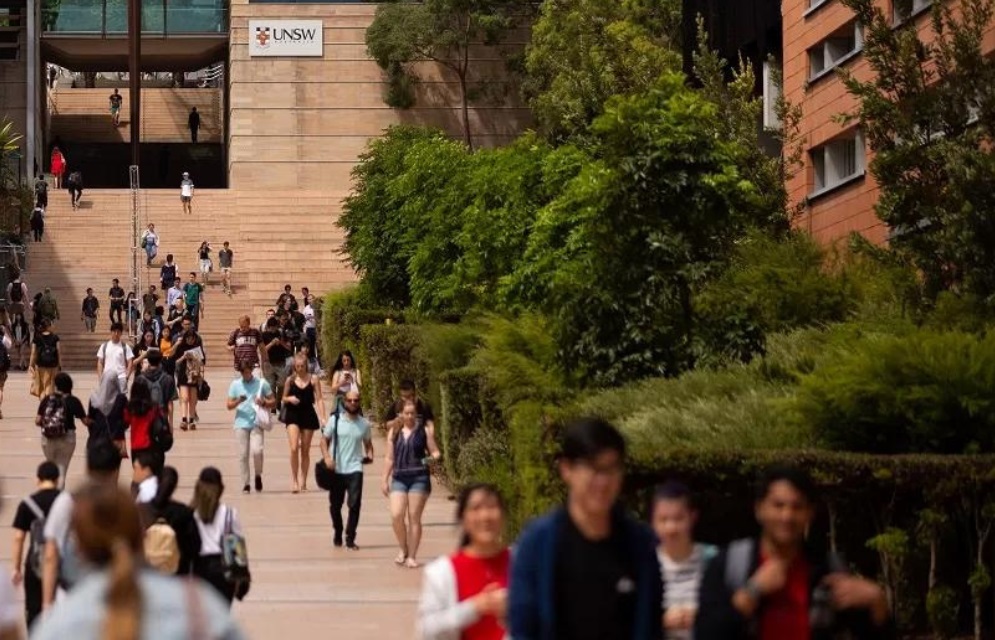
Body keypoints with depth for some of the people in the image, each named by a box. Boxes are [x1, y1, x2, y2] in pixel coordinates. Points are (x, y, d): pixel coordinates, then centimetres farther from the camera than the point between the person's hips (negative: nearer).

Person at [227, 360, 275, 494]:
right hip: (241, 423, 2)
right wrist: (238, 401, -12)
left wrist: (264, 403, -12)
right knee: (243, 455, 0)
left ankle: (258, 475, 7)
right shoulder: (235, 384, 9)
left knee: (257, 450, -18)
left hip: (257, 423, -2)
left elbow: (273, 402, 9)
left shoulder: (262, 383, 5)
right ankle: (245, 485, 7)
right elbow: (229, 406, 8)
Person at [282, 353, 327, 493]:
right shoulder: (290, 380, 2)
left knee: (305, 450, 8)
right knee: (294, 448, -14)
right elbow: (284, 398, 12)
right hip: (293, 415, -1)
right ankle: (294, 480, -7)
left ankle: (303, 481, 17)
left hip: (308, 415, 1)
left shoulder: (313, 379, 0)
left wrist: (323, 417, -10)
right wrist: (290, 399, -11)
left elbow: (319, 399, -1)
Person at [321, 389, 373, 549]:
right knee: (335, 505, 10)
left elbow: (368, 443, 15)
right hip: (336, 470, 0)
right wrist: (327, 457, -14)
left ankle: (350, 539, -4)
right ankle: (337, 533, 33)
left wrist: (369, 455, -6)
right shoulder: (335, 420, -1)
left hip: (355, 469, 0)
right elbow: (324, 440, 2)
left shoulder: (364, 424, 4)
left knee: (355, 504, -11)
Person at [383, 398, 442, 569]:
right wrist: (385, 480, 13)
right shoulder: (394, 432, 11)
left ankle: (412, 556, 8)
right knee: (396, 516, -11)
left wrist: (434, 456, -18)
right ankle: (403, 550, 12)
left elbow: (435, 452, 5)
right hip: (399, 478, 2)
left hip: (419, 478, -2)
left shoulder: (424, 430, 4)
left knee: (414, 518, 0)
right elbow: (390, 458, 16)